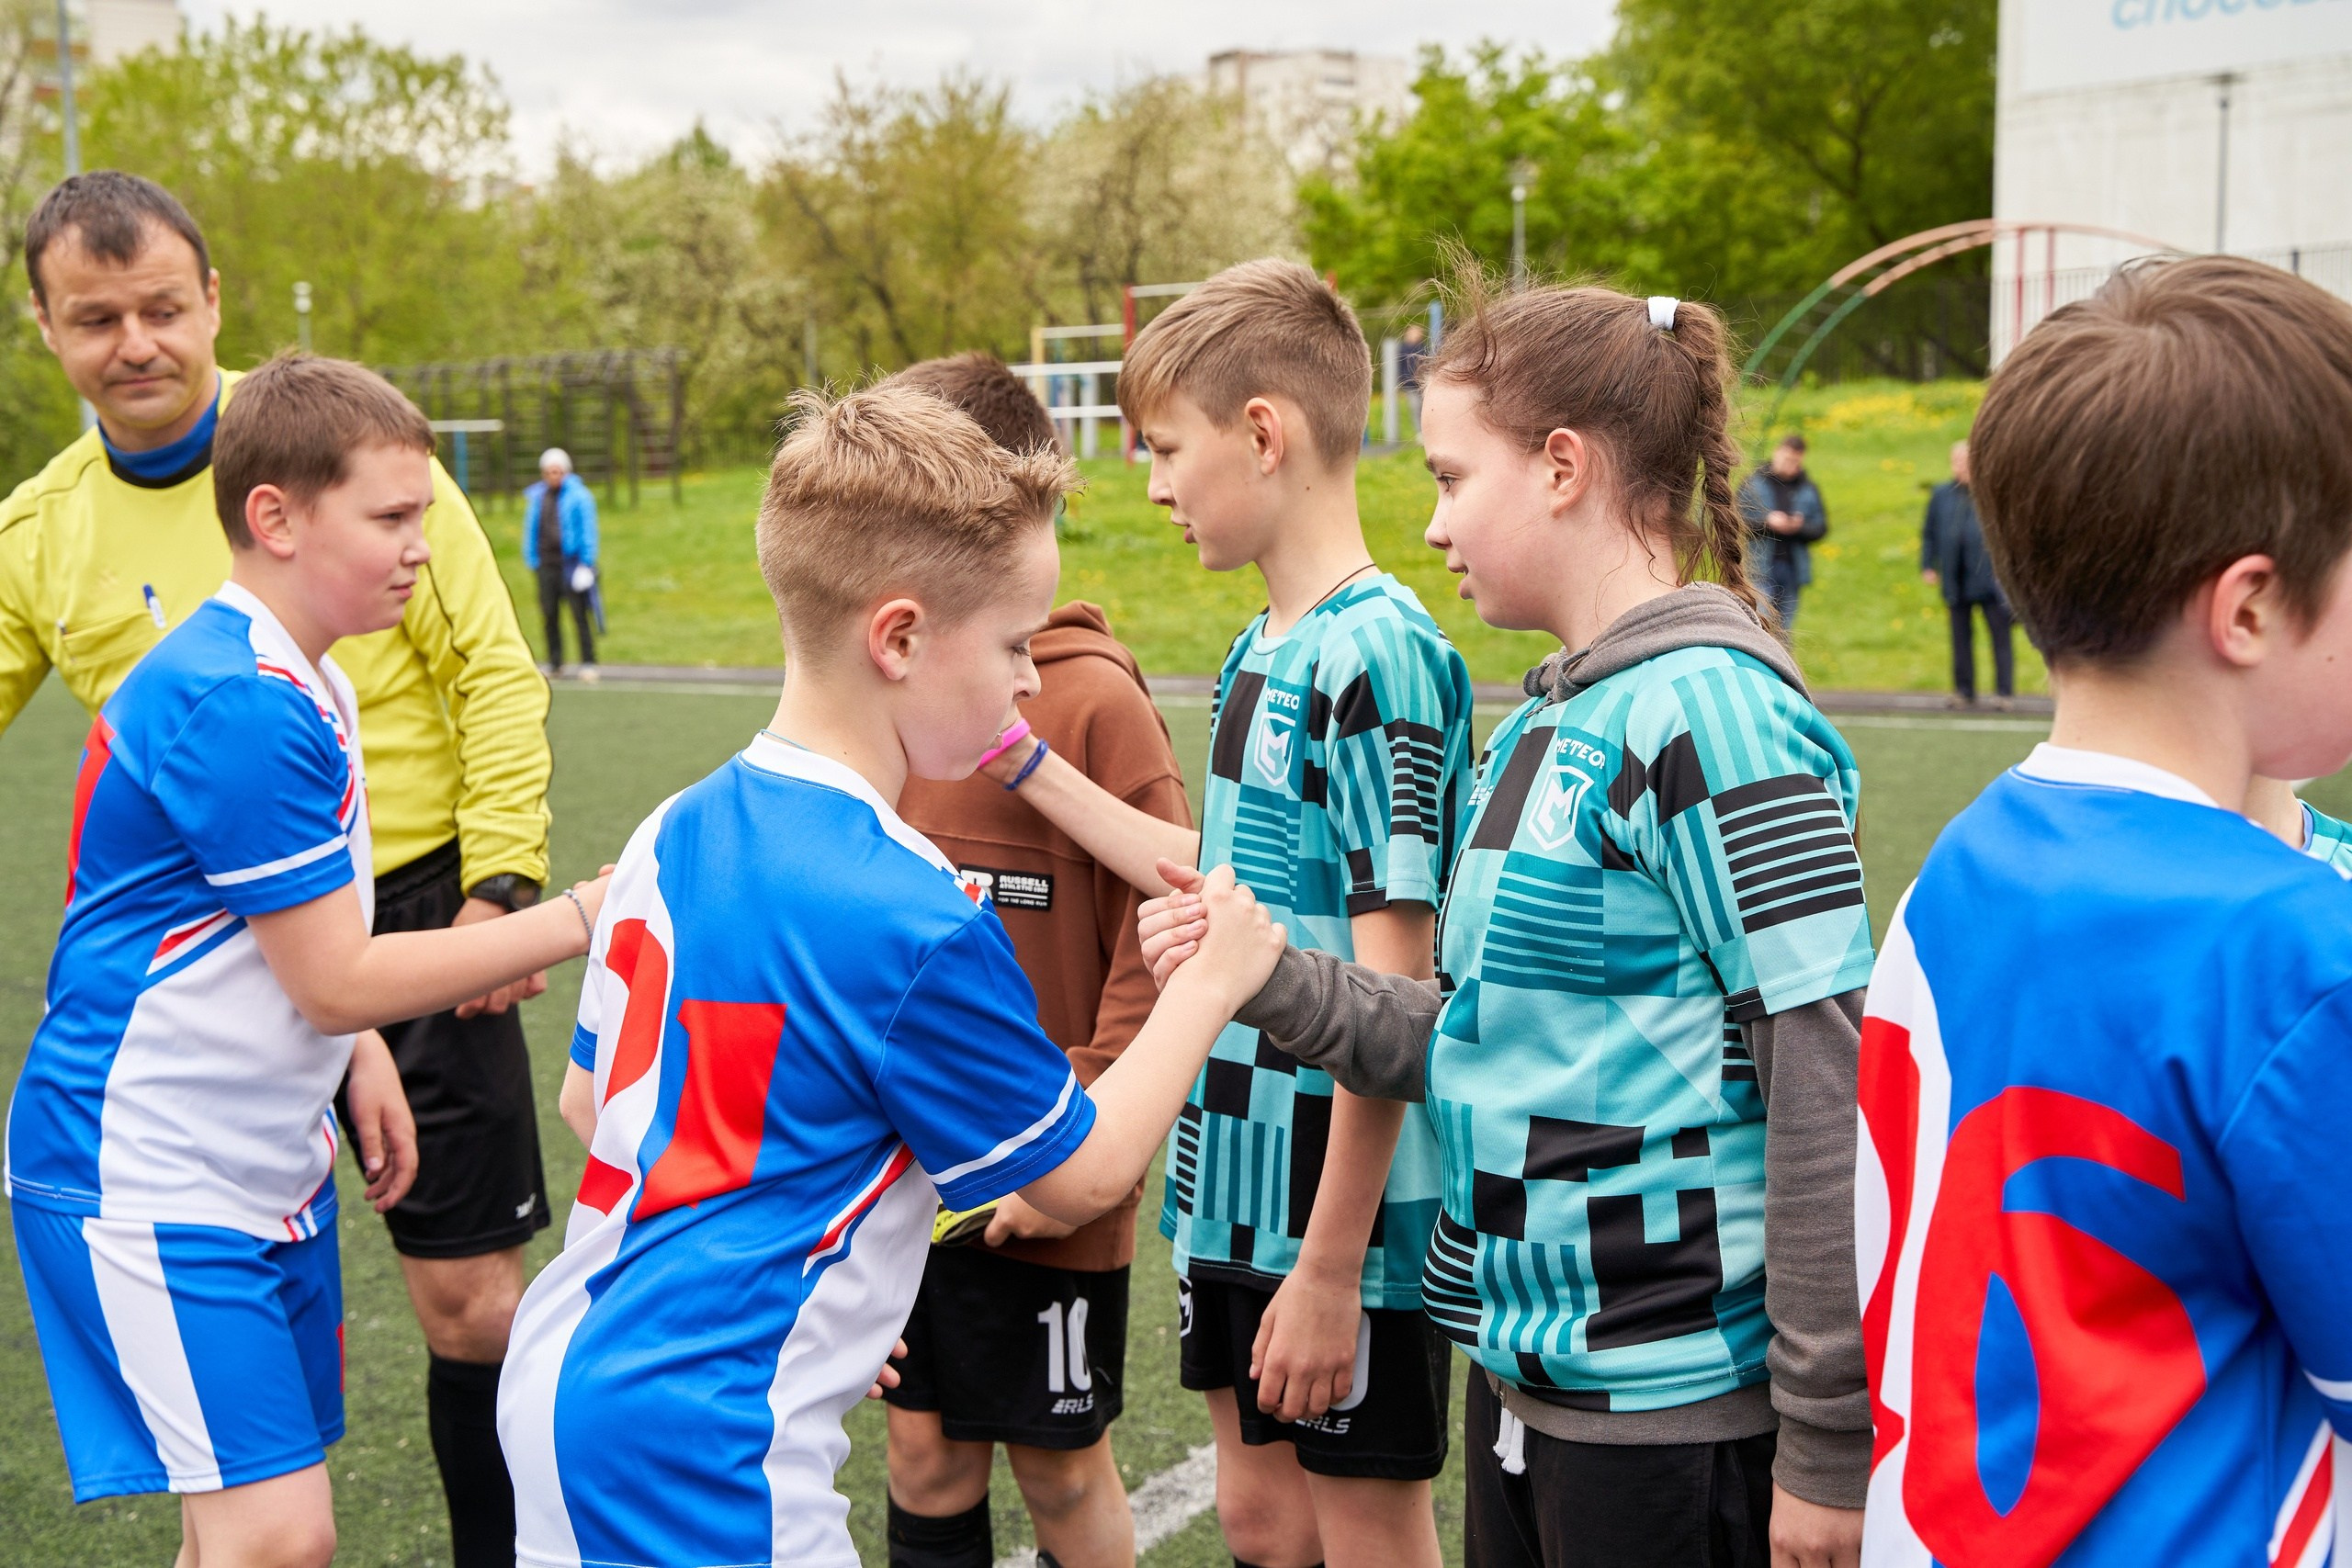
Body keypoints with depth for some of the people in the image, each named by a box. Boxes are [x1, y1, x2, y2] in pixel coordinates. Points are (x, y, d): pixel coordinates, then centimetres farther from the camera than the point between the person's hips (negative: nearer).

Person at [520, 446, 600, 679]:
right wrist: (531, 559, 14)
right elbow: (530, 529, 19)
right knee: (549, 614, 7)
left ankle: (588, 662, -2)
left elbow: (588, 530, -2)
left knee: (580, 613, -6)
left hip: (572, 562, -5)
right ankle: (554, 661, 18)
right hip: (547, 562, 5)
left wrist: (586, 562, -7)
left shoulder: (580, 496, -2)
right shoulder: (536, 497, 12)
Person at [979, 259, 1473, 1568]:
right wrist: (1026, 764, 18)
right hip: (1240, 1180, 9)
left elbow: (1390, 994, -22)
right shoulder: (1263, 650, 8)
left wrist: (1330, 1266, -21)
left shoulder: (1376, 656, -20)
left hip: (1347, 1208, -9)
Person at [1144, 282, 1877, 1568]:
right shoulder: (1540, 724, 11)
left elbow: (1833, 1088, -20)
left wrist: (1827, 1443, -18)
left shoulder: (1707, 707, -17)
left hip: (1674, 1404, -9)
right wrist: (1270, 977, 0)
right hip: (1525, 1366, 9)